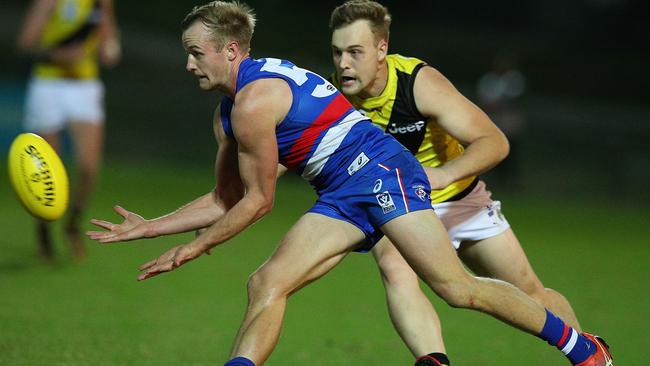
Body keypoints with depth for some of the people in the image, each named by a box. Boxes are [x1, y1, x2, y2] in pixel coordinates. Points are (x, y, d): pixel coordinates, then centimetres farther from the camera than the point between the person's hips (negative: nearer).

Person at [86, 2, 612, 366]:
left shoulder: (254, 102, -15)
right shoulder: (228, 112, 16)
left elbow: (258, 201, -9)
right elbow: (226, 200, 24)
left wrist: (192, 249, -1)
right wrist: (150, 228, 20)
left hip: (380, 169, -10)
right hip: (342, 197, 10)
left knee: (457, 289, -14)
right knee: (267, 283, -6)